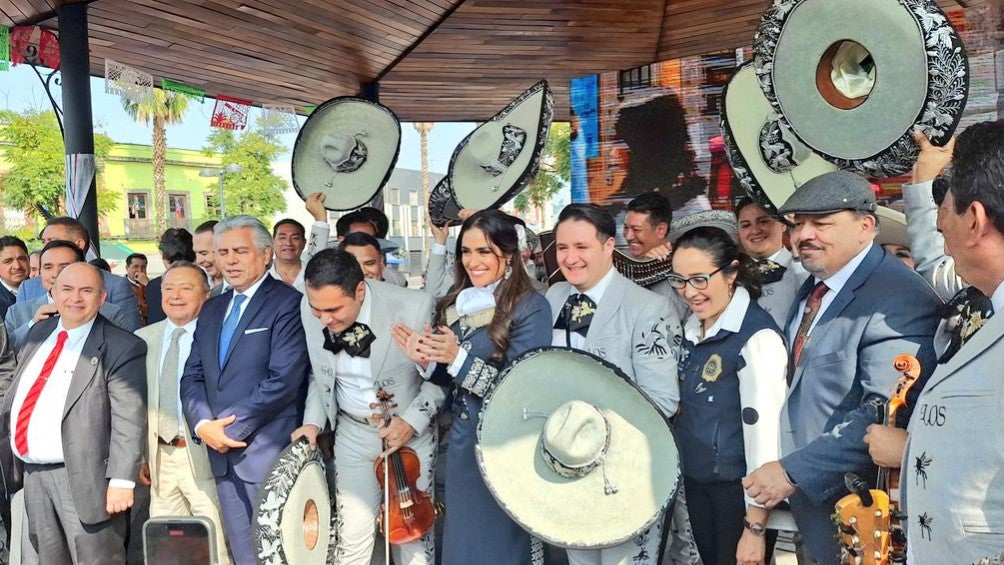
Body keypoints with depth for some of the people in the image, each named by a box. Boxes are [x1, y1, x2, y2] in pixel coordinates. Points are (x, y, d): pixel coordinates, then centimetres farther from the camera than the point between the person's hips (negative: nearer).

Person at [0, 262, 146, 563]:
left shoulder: (122, 347, -12)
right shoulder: (40, 332, 11)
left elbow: (129, 420, -17)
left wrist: (121, 480, -21)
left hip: (81, 477, -7)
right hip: (32, 471, 7)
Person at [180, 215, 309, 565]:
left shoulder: (288, 303, -9)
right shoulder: (212, 310, 16)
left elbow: (284, 379, -18)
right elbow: (192, 375, 12)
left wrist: (233, 428, -15)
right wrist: (203, 424, -6)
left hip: (268, 453, -7)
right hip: (222, 452, 7)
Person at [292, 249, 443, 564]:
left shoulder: (414, 308, -26)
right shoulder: (309, 308, -13)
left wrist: (413, 420, -19)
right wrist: (313, 419, -5)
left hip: (412, 431, -2)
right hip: (353, 434, 2)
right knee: (352, 534, 4)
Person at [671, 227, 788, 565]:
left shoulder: (757, 337, -23)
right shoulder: (693, 326, 1)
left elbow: (763, 431, -24)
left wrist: (755, 527, -21)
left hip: (738, 489, -7)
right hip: (695, 479, 7)